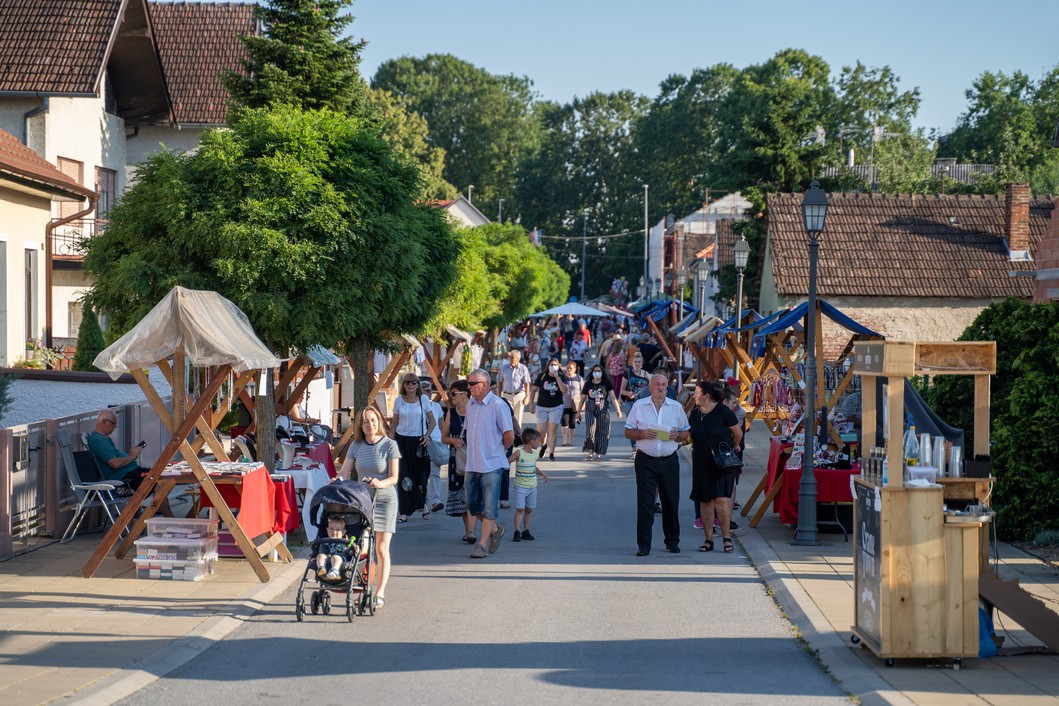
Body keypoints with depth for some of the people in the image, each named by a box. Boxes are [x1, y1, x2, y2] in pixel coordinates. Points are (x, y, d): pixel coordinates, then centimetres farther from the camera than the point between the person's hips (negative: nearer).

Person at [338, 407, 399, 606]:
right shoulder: (356, 446, 5)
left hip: (384, 499, -3)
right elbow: (343, 473, 2)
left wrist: (380, 484, -27)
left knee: (381, 548, -6)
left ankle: (380, 592, -3)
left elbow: (394, 477, -7)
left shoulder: (390, 445, -5)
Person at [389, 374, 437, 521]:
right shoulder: (398, 401, 3)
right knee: (404, 476, -6)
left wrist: (427, 436, -8)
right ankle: (404, 512, -4)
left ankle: (422, 503, 32)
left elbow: (432, 421, 6)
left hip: (418, 440, 0)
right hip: (402, 439, 0)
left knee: (420, 473, 6)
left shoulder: (423, 399, 1)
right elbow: (394, 424, 9)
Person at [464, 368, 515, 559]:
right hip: (473, 464, 7)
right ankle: (495, 529, 30)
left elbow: (509, 436, -10)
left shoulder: (498, 405, -12)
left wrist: (497, 451, 4)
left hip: (491, 464, -7)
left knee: (489, 506, -2)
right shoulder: (471, 404, 10)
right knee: (472, 503, 10)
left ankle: (483, 545, 3)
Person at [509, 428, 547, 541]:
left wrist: (542, 473, 10)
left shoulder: (535, 454, 7)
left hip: (532, 487, 6)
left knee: (529, 510, 8)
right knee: (519, 509, -8)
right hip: (520, 486, -6)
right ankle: (517, 532, -5)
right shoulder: (519, 453, -11)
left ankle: (525, 531, 15)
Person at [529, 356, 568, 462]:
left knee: (553, 430, -5)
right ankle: (543, 445, 31)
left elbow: (564, 390, -17)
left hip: (556, 407, -1)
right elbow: (534, 390, 6)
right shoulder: (542, 376, 0)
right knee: (541, 431, -1)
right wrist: (532, 404, 3)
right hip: (542, 407, 1)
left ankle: (552, 453, 3)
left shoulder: (562, 377, -1)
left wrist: (557, 377, -19)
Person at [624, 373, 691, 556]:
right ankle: (643, 545, -3)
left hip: (669, 460, 2)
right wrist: (642, 434, -15)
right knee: (645, 503, -5)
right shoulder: (639, 406, 3)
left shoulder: (676, 407, 8)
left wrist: (677, 436, -10)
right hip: (645, 460, -2)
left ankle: (672, 541, 21)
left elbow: (686, 432, 12)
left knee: (671, 502, 7)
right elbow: (628, 432, 5)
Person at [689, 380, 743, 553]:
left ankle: (727, 538, -4)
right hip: (702, 464, 5)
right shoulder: (695, 413, 6)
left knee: (721, 499, -13)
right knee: (705, 501, 4)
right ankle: (709, 540, 10)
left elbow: (738, 434, 0)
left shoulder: (723, 411, -11)